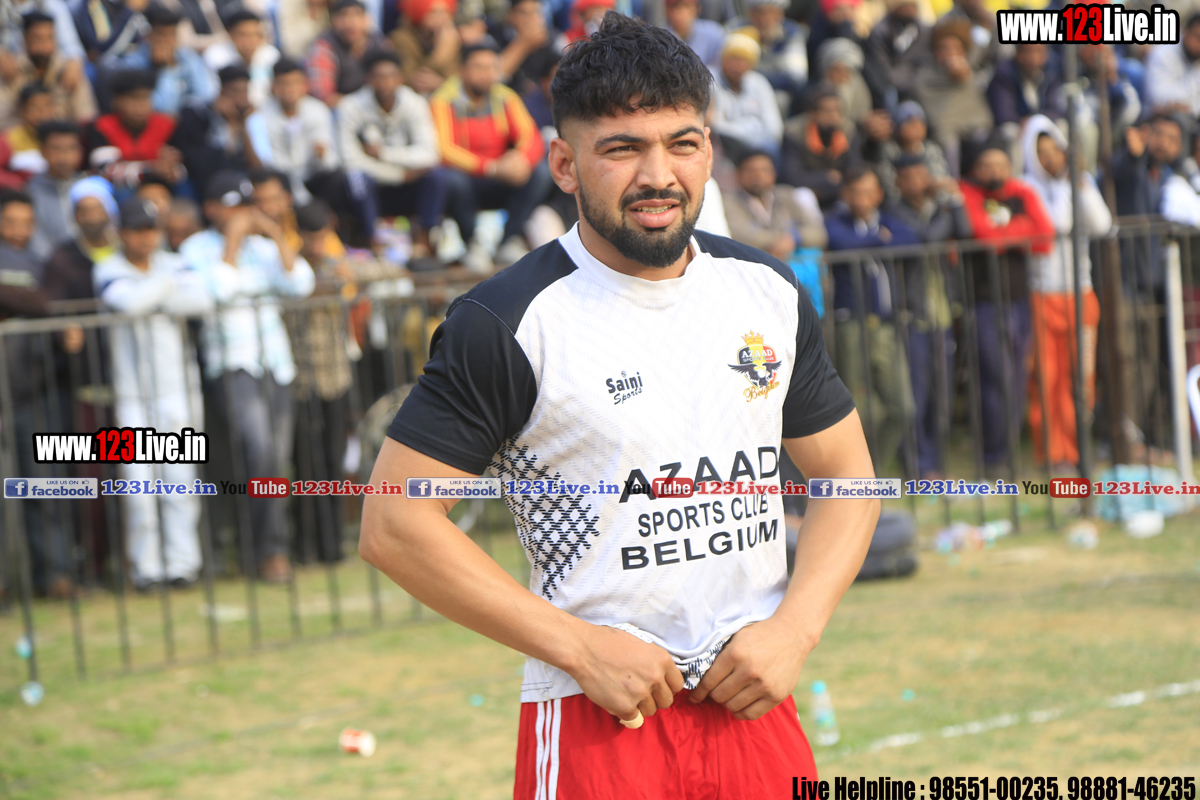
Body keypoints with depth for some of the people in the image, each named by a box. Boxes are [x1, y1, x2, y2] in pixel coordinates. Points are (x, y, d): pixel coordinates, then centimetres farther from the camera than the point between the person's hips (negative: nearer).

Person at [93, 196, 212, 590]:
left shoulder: (174, 265, 10)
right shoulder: (108, 270, 0)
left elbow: (201, 298, -9)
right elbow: (126, 301, -21)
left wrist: (154, 299, -12)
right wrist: (166, 284, -7)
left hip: (178, 388, 2)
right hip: (132, 391, -2)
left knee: (180, 478, -1)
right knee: (138, 480, -6)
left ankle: (182, 562, 6)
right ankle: (146, 567, 2)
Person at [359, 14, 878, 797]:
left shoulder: (769, 292, 7)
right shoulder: (510, 322, -9)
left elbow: (847, 476, 15)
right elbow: (395, 525, -11)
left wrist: (793, 630, -2)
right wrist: (581, 646, -15)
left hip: (758, 704, 4)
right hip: (594, 721, -4)